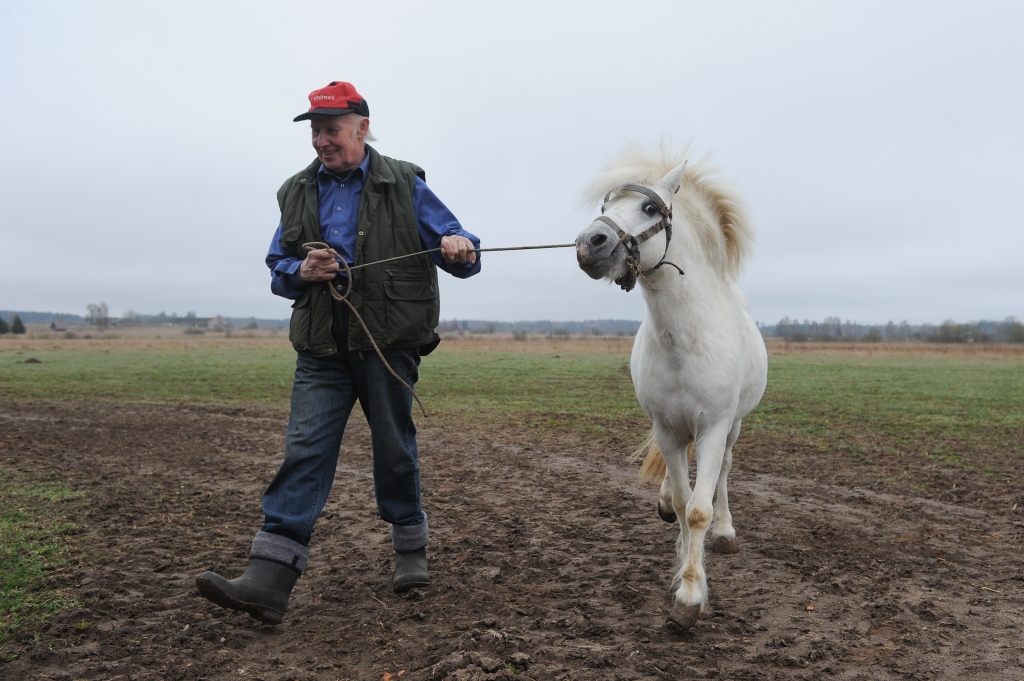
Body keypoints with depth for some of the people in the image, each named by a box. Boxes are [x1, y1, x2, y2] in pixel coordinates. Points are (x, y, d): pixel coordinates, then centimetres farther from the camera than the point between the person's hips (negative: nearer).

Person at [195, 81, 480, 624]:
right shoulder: (297, 193, 12)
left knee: (394, 451, 8)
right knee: (304, 451, -5)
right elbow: (276, 268, 17)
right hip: (321, 350, 3)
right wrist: (301, 271, -7)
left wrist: (460, 249, -26)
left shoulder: (404, 187, 2)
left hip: (389, 344, -2)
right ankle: (267, 582, -9)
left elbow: (460, 254, -1)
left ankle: (410, 551, 29)